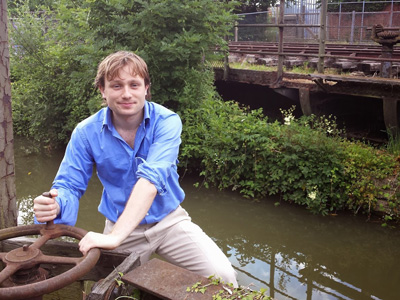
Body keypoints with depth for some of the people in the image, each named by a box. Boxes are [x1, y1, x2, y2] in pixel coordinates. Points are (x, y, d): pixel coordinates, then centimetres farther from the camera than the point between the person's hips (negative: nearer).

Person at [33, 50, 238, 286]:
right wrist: (55, 206, -35)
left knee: (223, 275, -15)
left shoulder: (167, 122, -17)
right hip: (120, 227, 2)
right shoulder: (86, 132, -9)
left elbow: (151, 178, -30)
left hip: (169, 220, -1)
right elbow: (69, 185, -8)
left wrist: (115, 237, -41)